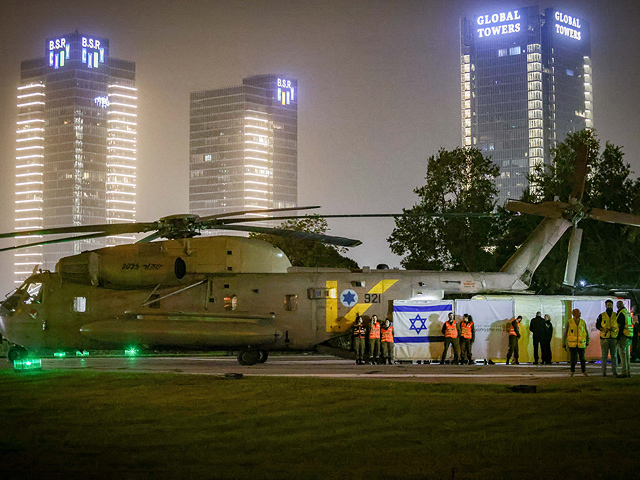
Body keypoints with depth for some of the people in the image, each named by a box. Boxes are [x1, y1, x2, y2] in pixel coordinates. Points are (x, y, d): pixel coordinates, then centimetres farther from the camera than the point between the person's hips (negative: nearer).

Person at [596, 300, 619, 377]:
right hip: (604, 338, -1)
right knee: (604, 355, -2)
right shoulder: (601, 316, 6)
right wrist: (604, 329, -15)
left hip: (613, 338, 1)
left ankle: (614, 371, 2)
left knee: (614, 355, -1)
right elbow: (597, 325, 3)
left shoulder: (616, 315, 10)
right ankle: (604, 372, 1)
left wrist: (615, 329, -11)